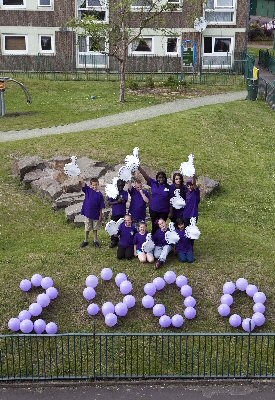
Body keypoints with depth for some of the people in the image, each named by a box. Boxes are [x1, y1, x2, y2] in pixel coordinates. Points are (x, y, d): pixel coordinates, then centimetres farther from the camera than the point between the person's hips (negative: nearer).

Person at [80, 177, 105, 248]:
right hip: (87, 213, 1)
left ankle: (95, 240, 28)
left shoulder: (99, 194, -9)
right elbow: (83, 185, -22)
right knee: (87, 228, 12)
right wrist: (82, 181, -42)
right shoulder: (88, 190, -4)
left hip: (96, 214, -1)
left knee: (95, 228, 13)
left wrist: (100, 215, -6)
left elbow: (101, 207, -6)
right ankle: (86, 241, 26)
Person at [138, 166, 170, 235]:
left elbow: (171, 200, -1)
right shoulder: (153, 183, -1)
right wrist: (138, 167, -19)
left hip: (164, 211, -1)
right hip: (153, 210, 1)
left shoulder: (168, 187, -4)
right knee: (154, 226, 11)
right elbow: (145, 175, -9)